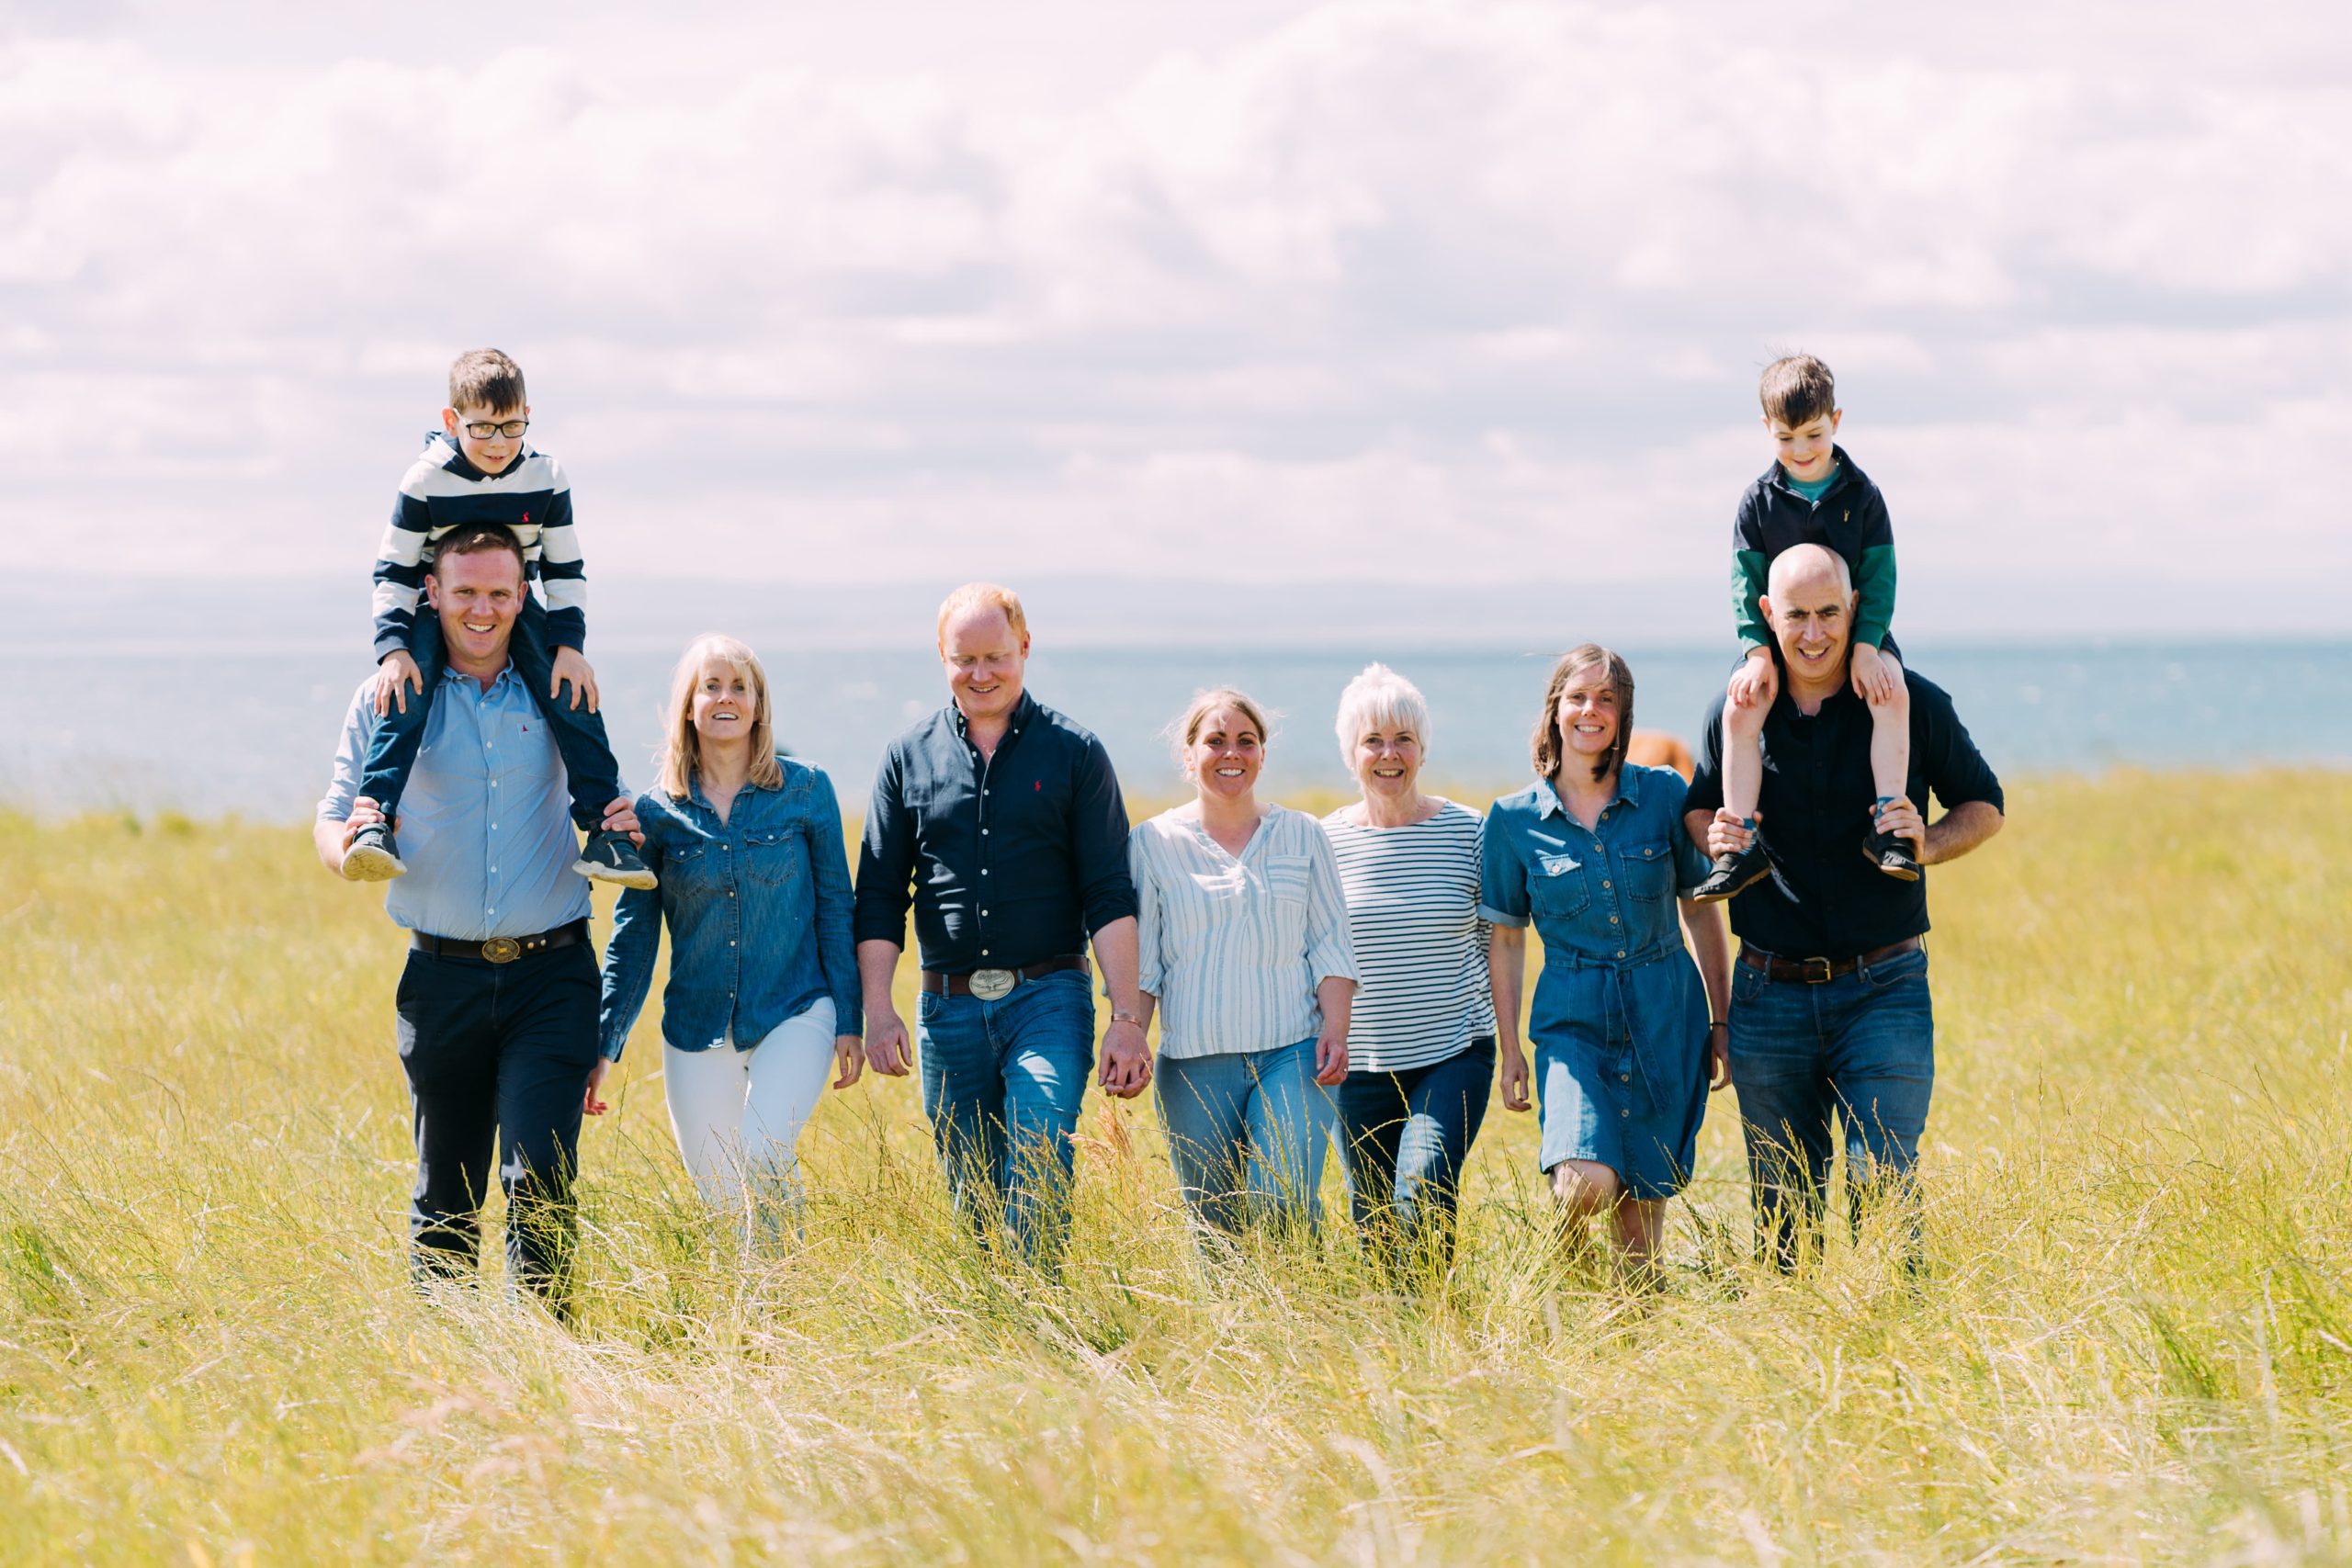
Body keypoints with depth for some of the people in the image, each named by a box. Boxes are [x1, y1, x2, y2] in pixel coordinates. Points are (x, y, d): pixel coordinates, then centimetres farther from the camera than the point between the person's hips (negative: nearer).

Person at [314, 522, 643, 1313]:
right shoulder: (388, 699, 4)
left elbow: (598, 797, 15)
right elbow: (332, 820, 5)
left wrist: (622, 825, -9)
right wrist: (348, 845, -20)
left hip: (551, 973, 0)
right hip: (444, 976, 1)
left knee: (541, 1179, -12)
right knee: (445, 1193, 8)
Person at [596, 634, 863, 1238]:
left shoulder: (806, 791, 0)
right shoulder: (656, 813, 3)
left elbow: (835, 909, 3)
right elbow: (633, 936, 7)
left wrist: (849, 1021, -1)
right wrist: (603, 1046, 3)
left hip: (794, 1016, -2)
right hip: (697, 1032, 2)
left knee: (764, 1155, -26)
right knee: (719, 1205, 4)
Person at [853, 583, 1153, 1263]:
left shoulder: (1074, 753, 2)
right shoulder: (909, 758, 8)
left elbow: (1109, 897, -1)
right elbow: (879, 897, 9)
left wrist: (1128, 1019, -9)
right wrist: (878, 1011, -2)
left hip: (1047, 1001, -3)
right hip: (949, 1009, 3)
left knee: (1039, 1183, -18)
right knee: (972, 1202, 6)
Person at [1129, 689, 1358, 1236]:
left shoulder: (1302, 836, 10)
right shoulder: (1154, 843, 7)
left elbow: (1331, 944, 8)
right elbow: (1138, 961, 7)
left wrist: (1336, 1031, -4)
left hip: (1293, 1053, 0)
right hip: (1195, 1063, 0)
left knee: (1286, 1201, -19)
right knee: (1216, 1226, 1)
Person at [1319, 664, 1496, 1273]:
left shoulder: (1468, 831, 0)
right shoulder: (1323, 842, 0)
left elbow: (1498, 947, 6)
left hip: (1455, 1056, -1)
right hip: (1360, 1065, 2)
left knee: (1423, 1187, -23)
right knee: (1374, 1226, 5)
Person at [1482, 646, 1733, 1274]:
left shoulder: (1663, 794, 1)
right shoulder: (1514, 819, 1)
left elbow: (1702, 911, 8)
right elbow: (1506, 940, 9)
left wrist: (1720, 1021, 7)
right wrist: (1510, 1050, 7)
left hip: (1666, 1016, 1)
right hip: (1572, 1018, -1)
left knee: (1643, 1200, 2)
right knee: (1586, 1182, -21)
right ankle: (1563, 1262, 11)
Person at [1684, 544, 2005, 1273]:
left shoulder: (1914, 704, -2)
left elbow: (1984, 807, 9)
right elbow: (1700, 807, 19)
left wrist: (1928, 845, -12)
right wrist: (1715, 835, -5)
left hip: (1883, 989, -2)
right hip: (1770, 996, 3)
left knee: (1881, 1185, -12)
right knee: (1782, 1204, 9)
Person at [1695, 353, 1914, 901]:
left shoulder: (1862, 495, -3)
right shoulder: (1759, 501, -1)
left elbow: (1879, 577, -5)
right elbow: (1746, 582, -3)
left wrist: (1866, 647, -17)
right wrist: (1759, 653, -15)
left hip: (1859, 630, -1)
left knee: (1892, 693, -29)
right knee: (1739, 709, -22)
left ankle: (1885, 824, -24)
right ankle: (1743, 842, -20)